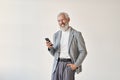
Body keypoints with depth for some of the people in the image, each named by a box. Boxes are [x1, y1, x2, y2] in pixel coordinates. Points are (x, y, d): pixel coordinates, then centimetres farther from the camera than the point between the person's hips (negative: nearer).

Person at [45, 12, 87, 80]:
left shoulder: (76, 34, -2)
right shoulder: (56, 35, 12)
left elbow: (83, 52, -3)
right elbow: (54, 53, 15)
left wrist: (76, 65, -12)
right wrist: (50, 47, -6)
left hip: (69, 65, -4)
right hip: (58, 65, 4)